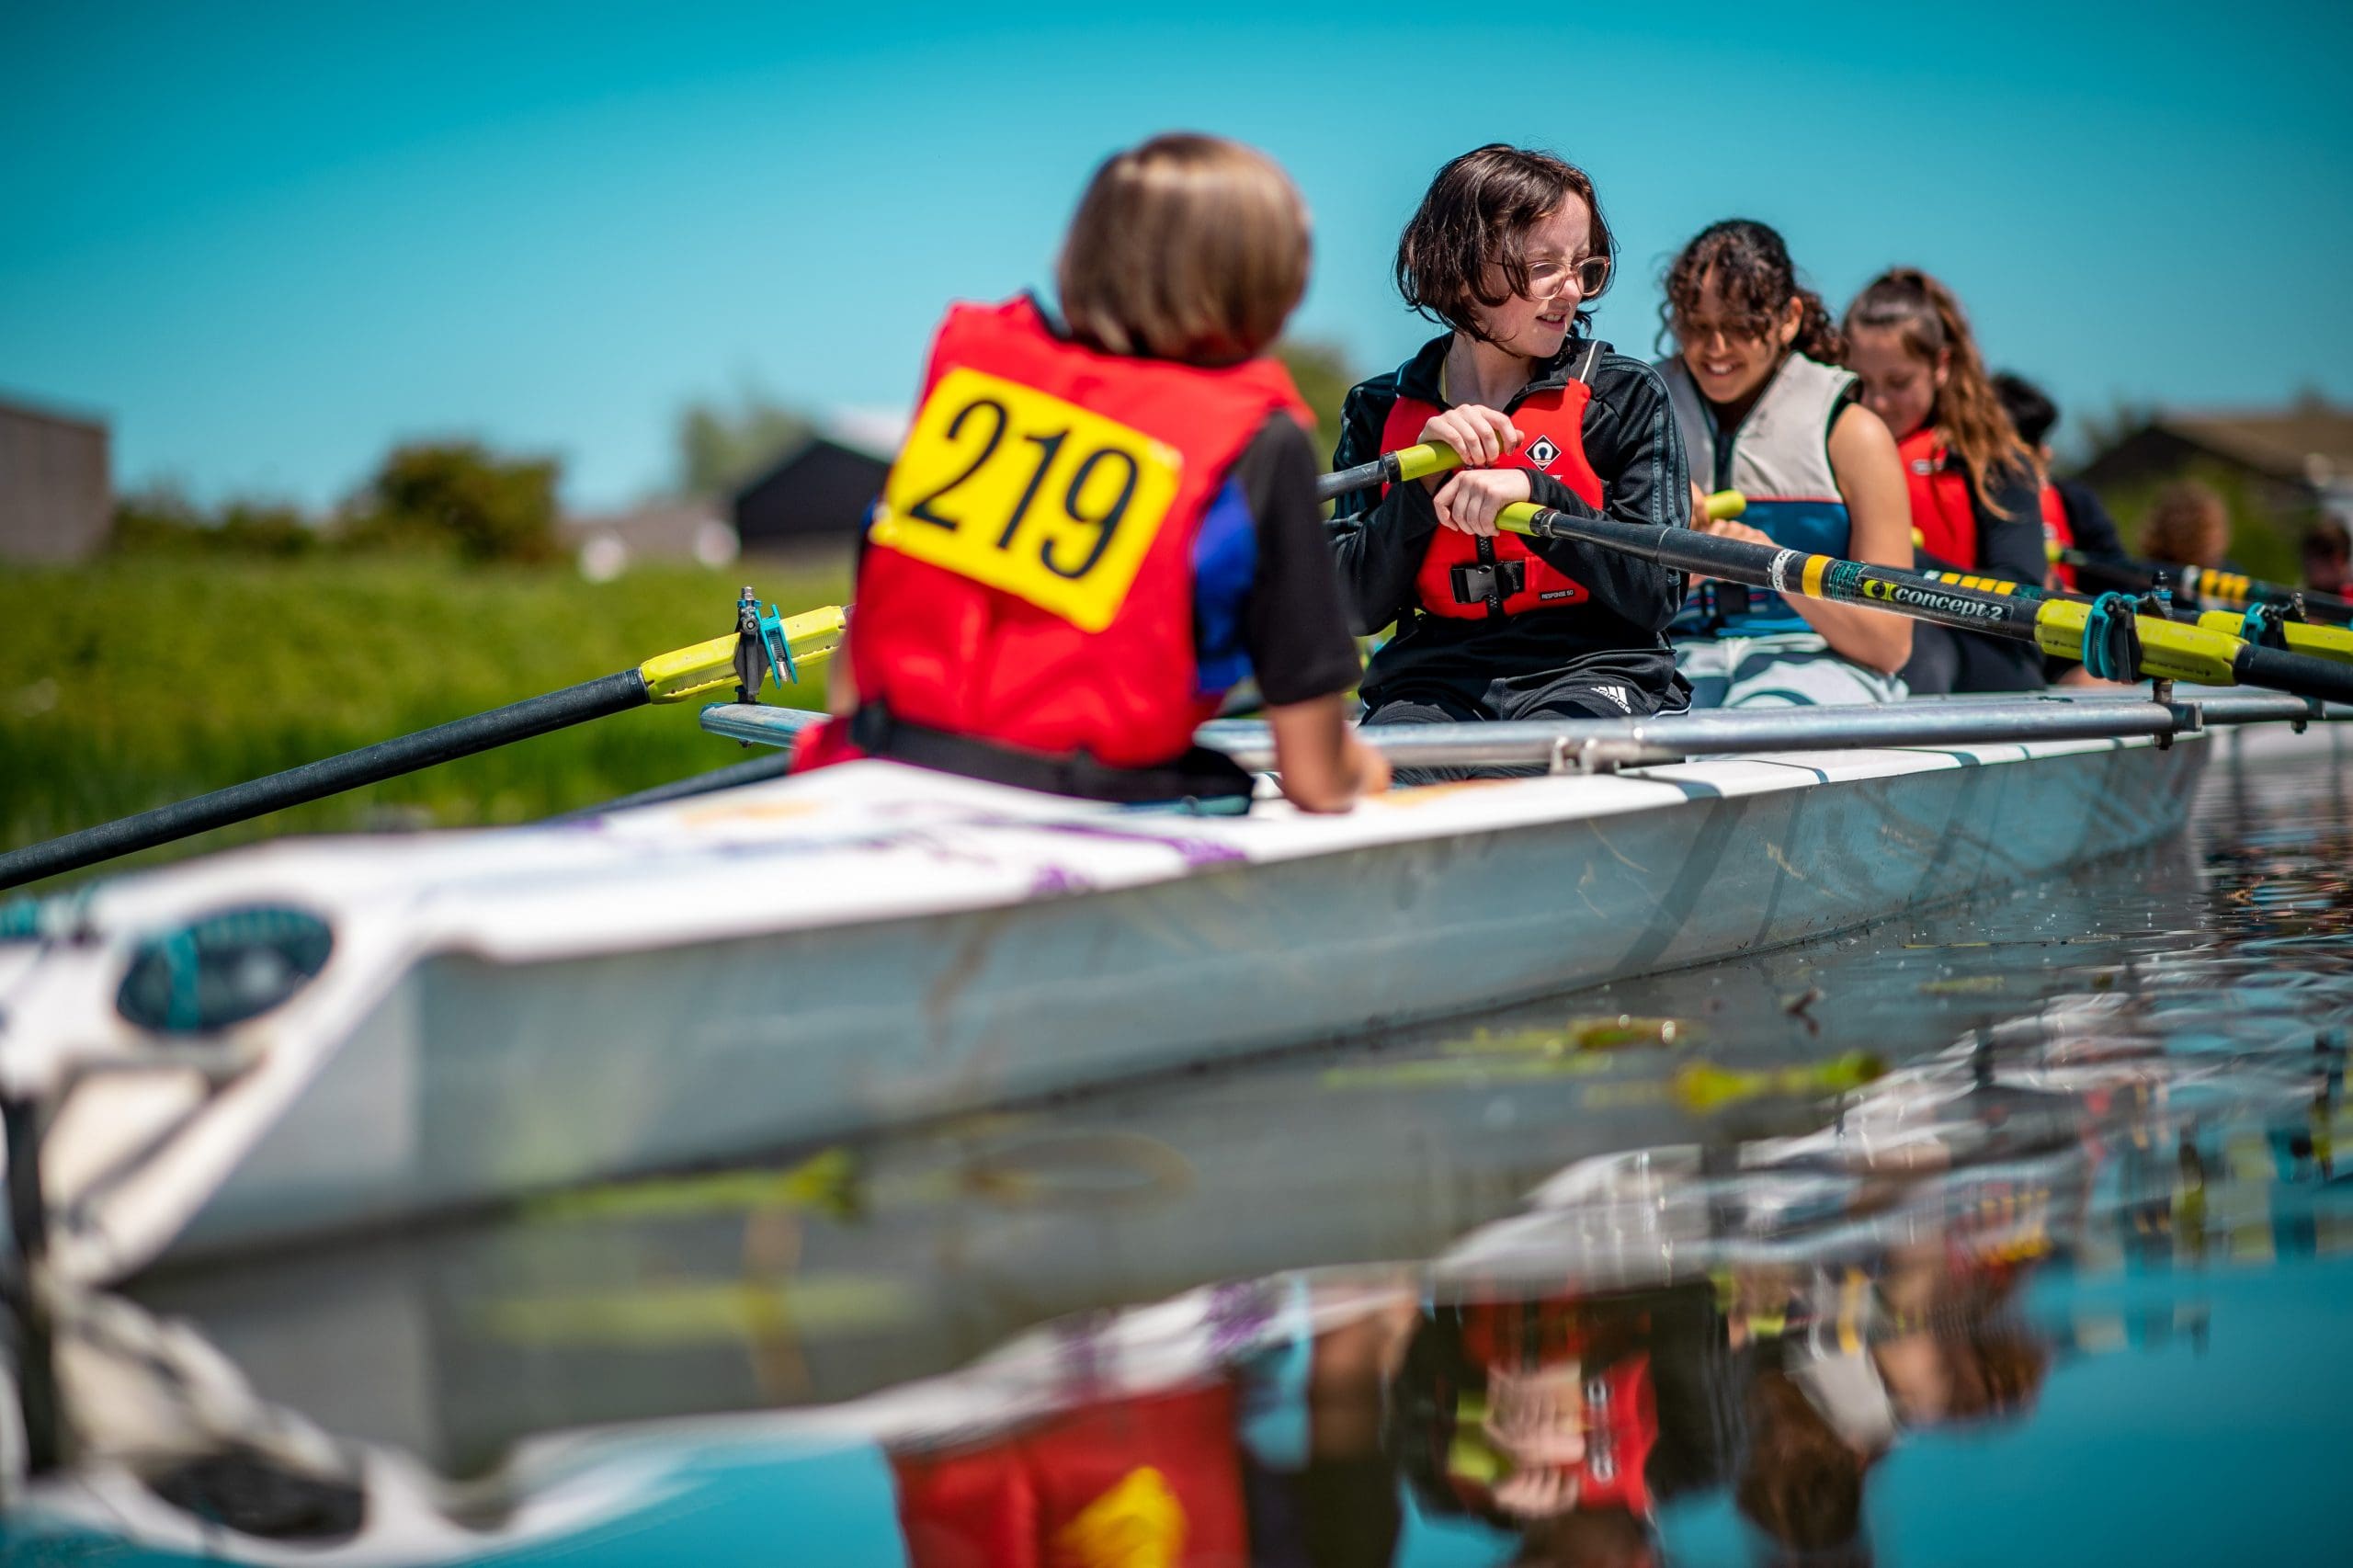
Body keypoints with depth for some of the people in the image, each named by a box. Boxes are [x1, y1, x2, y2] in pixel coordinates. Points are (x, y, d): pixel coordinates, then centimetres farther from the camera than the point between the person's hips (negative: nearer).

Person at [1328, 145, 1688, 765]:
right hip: (1432, 680, 1)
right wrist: (1424, 480, -11)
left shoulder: (1626, 396, 5)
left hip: (1592, 674, 0)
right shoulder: (1379, 411, 10)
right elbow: (1355, 610, 3)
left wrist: (1534, 493, -16)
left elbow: (1658, 595, -4)